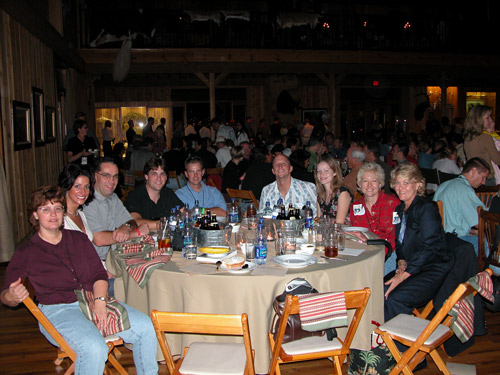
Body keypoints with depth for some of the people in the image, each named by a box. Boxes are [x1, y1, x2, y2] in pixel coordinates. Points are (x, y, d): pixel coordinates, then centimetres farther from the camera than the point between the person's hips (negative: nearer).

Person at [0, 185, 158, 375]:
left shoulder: (79, 238, 15)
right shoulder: (25, 253, 4)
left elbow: (99, 273, 9)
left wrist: (100, 301, -10)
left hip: (94, 301, 4)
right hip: (57, 310, -4)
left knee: (146, 327, -14)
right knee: (94, 349, -34)